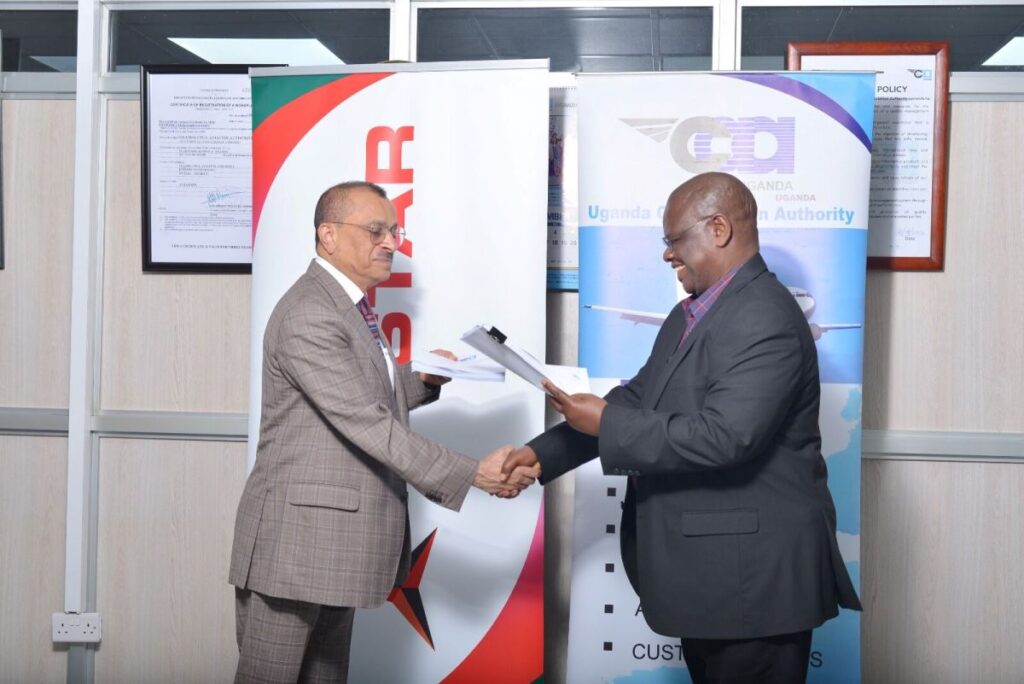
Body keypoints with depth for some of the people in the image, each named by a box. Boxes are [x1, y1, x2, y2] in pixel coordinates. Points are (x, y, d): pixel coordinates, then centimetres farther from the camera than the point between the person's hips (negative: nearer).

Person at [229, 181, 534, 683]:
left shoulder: (347, 306, 14)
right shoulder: (308, 316, -18)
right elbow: (368, 426, -23)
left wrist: (422, 380, 5)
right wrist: (473, 474, -23)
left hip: (337, 541, 10)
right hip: (297, 541, -9)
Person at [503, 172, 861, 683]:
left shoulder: (766, 320, -20)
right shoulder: (689, 315, 12)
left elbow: (722, 437, -29)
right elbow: (637, 398, 12)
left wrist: (605, 424, -20)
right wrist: (543, 453, 3)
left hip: (755, 576, -10)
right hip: (704, 570, 10)